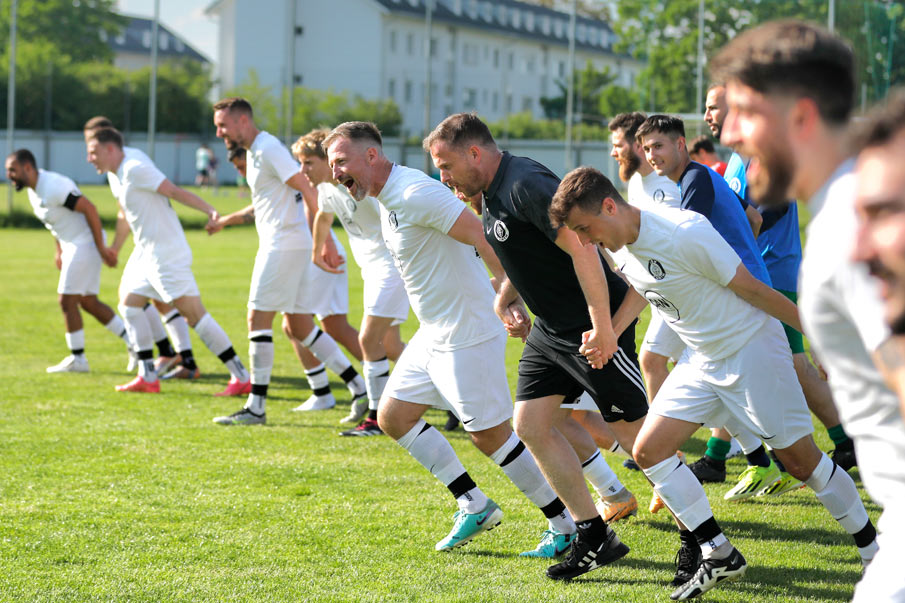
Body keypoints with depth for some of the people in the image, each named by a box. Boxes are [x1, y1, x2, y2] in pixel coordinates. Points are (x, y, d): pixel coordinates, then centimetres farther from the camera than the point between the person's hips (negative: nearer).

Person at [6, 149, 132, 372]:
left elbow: (89, 209, -24)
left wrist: (101, 248, -22)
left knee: (67, 301, -4)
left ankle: (77, 359, 6)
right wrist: (59, 251, 21)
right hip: (72, 245, 10)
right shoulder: (33, 189, 7)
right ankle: (133, 342, 19)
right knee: (88, 302, 14)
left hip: (86, 243, -10)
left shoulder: (53, 187, -24)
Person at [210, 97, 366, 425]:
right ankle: (359, 389, 10)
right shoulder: (254, 152, 17)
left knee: (258, 319, -7)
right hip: (279, 245, 10)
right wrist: (227, 220, 33)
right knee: (299, 327, 10)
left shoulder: (268, 149, -14)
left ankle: (256, 407, -3)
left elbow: (308, 190, -20)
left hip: (285, 244, -10)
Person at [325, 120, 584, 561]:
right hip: (434, 335, 10)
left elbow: (481, 236, -26)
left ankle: (567, 526, 7)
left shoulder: (415, 195, -20)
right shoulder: (388, 201, 12)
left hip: (468, 334, -10)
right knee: (393, 416, 12)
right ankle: (474, 506, 19)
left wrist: (509, 293, -27)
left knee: (490, 434, -6)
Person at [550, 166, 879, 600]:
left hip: (751, 348, -8)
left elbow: (751, 288, -21)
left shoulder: (684, 233, -28)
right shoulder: (619, 249, -3)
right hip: (702, 360, 8)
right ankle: (720, 557, 6)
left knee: (800, 460, -3)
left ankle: (875, 552, 14)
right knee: (648, 451, -1)